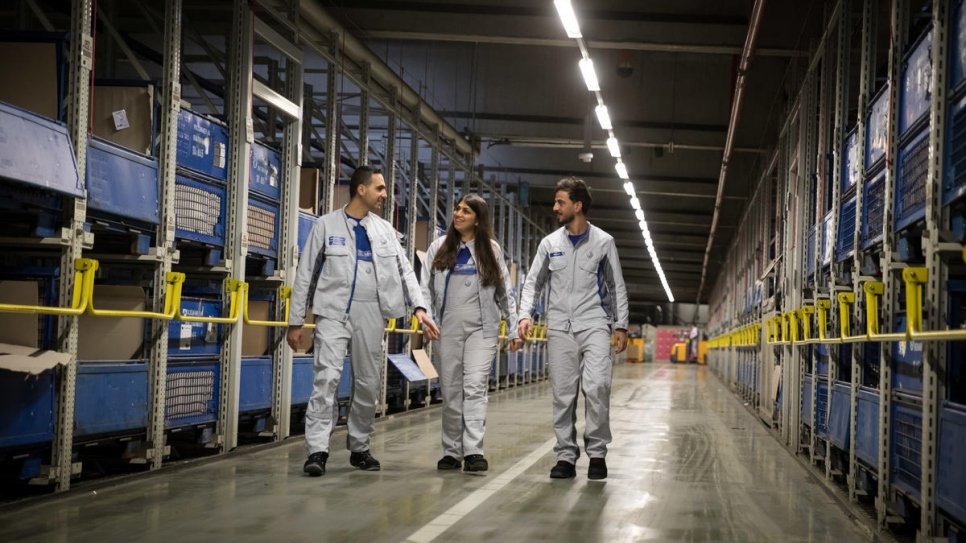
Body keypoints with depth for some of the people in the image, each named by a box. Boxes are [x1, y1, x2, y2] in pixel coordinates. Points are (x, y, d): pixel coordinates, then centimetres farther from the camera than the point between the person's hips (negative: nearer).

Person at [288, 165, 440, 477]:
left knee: (368, 384, 7)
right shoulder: (327, 225, 2)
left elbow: (404, 271, 10)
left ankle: (359, 448, 21)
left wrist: (420, 307, -5)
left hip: (371, 314, 4)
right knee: (327, 377, -16)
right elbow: (305, 273, 3)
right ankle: (317, 450, -16)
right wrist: (296, 320, 0)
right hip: (334, 312, -4)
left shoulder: (385, 230, 11)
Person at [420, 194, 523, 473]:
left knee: (476, 386, -13)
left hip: (482, 327, -1)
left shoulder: (491, 249, 7)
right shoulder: (439, 247, 8)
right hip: (448, 327, 2)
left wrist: (513, 330, 5)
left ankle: (473, 451, -17)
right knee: (450, 391, 4)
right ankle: (451, 452, 12)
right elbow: (426, 286, 7)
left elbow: (505, 292, 9)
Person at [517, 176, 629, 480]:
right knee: (563, 394, 1)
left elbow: (617, 287, 8)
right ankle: (566, 456, 10)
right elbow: (533, 282, 12)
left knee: (597, 386, -18)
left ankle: (597, 452, -5)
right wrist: (525, 315, -4)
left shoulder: (603, 242, 4)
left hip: (594, 325, -2)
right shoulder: (550, 243, 8)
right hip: (559, 327, 2)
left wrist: (621, 325, 2)